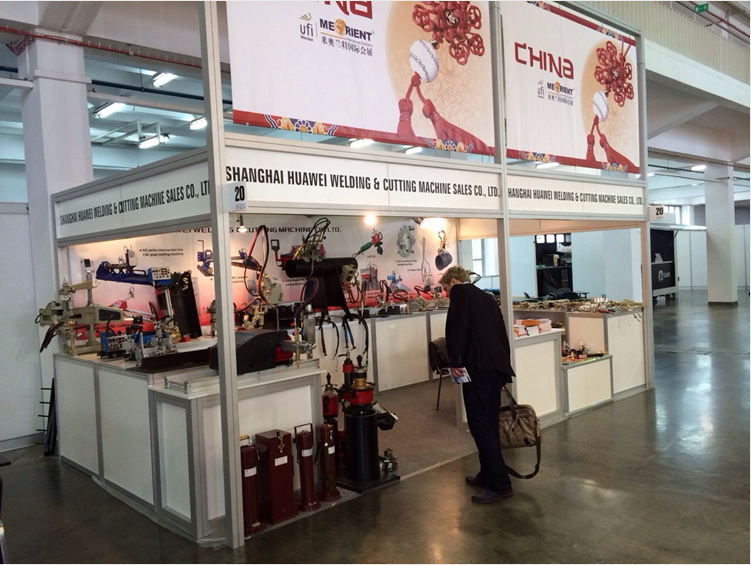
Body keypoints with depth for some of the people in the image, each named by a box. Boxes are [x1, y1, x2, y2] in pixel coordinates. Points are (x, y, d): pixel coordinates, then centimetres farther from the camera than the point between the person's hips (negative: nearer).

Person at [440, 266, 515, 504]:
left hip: (478, 367, -9)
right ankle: (488, 474, 28)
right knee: (489, 423, 17)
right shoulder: (486, 297, 24)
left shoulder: (459, 292, 1)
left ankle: (499, 484, -3)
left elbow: (457, 326, -14)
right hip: (497, 366, 9)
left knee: (480, 424, -4)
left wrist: (454, 361, -10)